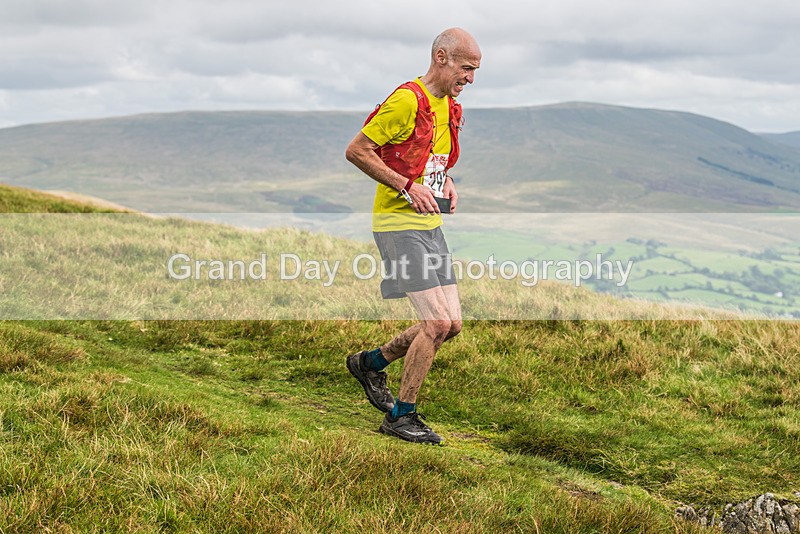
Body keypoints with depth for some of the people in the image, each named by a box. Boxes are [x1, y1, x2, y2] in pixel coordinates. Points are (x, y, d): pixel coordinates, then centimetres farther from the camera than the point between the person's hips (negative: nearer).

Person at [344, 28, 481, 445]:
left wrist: (446, 182, 7)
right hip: (398, 223, -9)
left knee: (450, 324, 8)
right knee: (437, 322, -14)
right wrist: (408, 187, -19)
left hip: (431, 226, 9)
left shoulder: (450, 108, 13)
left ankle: (370, 363, 27)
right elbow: (356, 151, -15)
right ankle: (400, 416, 1)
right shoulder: (406, 101, -15)